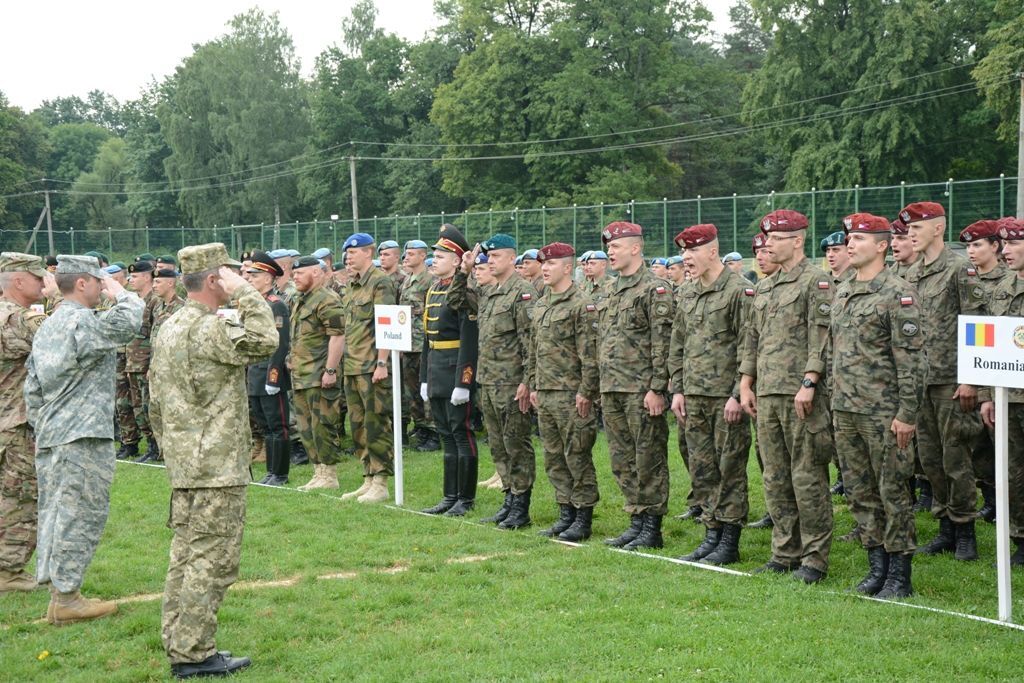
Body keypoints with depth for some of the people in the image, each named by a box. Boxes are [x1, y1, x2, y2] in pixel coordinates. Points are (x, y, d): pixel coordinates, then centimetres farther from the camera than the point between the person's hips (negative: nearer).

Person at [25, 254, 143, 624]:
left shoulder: (46, 327, 17)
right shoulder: (84, 322, -14)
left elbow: (33, 388, 20)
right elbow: (130, 320, -29)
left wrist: (39, 429, 26)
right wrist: (118, 292, -9)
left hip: (50, 437, 10)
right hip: (83, 437, -10)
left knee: (54, 512, 13)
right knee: (79, 515, -5)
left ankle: (56, 590, 20)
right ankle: (65, 597, -3)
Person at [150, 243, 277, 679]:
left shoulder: (169, 328, 14)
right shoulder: (207, 328, -17)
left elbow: (157, 404, 18)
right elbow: (264, 342, -26)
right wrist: (245, 292, -17)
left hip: (184, 464, 10)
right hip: (217, 467, -10)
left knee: (186, 555, 14)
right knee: (213, 560, -5)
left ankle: (178, 644, 21)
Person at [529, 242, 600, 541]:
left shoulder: (582, 305, -11)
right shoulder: (540, 305, 15)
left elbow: (590, 354, -15)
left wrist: (585, 392, -17)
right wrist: (533, 386, 17)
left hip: (571, 394, -8)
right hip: (545, 394, 8)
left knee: (577, 456, -2)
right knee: (553, 457, 11)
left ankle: (583, 519, 5)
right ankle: (565, 513, 20)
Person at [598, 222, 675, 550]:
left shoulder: (655, 289, -8)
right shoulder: (611, 292, 17)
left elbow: (663, 343, -14)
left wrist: (656, 388, -18)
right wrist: (601, 386, 16)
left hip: (641, 390, -8)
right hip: (612, 390, 8)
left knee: (648, 460, -2)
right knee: (622, 461, 11)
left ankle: (652, 528, 3)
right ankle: (636, 521, 19)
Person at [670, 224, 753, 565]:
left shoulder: (739, 291, -10)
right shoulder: (687, 296, 14)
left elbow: (748, 348, -13)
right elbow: (677, 347, 19)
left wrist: (738, 395, -16)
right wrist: (677, 389, 11)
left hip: (726, 397, -7)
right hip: (694, 397, 7)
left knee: (730, 471, -1)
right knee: (702, 471, 10)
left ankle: (729, 542, 6)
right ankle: (712, 535, 19)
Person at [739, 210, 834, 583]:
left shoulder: (817, 281, -6)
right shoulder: (764, 287, 18)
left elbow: (821, 337, -14)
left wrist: (808, 383, -21)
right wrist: (746, 384, 15)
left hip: (801, 395, -8)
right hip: (767, 395, 8)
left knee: (807, 478, -3)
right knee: (776, 479, 11)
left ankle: (815, 557, 4)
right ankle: (785, 552, 19)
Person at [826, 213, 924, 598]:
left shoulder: (897, 293, -10)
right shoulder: (841, 292, 13)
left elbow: (911, 358, -14)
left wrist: (907, 413, -17)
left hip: (883, 412, -8)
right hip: (845, 410, 8)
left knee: (892, 492, -1)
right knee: (859, 493, 12)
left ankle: (899, 577, 7)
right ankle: (876, 569, 22)